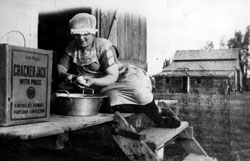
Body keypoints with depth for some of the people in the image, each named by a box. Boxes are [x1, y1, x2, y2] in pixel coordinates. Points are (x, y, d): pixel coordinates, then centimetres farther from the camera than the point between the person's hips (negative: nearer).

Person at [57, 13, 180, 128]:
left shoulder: (103, 46, -14)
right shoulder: (72, 48, 2)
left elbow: (112, 77, -19)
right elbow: (60, 67, 5)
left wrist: (92, 81, -36)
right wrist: (66, 75, -20)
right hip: (99, 90, 5)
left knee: (137, 89, -32)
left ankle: (159, 119, -5)